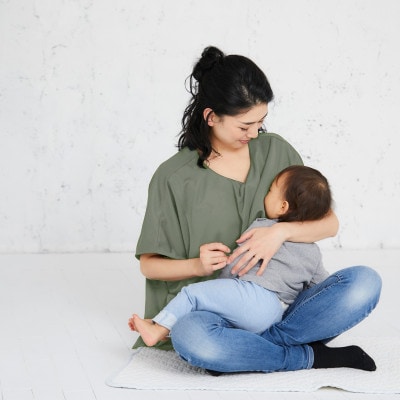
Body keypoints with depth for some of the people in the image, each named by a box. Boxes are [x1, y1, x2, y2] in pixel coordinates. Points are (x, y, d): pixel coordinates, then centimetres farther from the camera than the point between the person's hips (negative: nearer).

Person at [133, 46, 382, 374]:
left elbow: (329, 223, 6)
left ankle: (245, 350, -24)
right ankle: (315, 357, -20)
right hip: (217, 314, -3)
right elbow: (149, 264, 4)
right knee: (190, 336, -39)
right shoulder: (173, 177, -2)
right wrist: (196, 265, -17)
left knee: (365, 282, -22)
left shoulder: (276, 151, 7)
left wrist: (281, 231, -15)